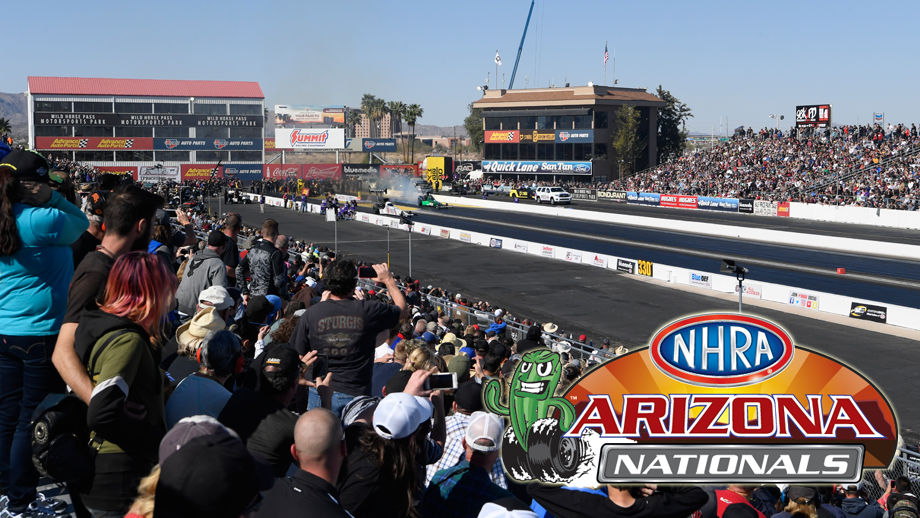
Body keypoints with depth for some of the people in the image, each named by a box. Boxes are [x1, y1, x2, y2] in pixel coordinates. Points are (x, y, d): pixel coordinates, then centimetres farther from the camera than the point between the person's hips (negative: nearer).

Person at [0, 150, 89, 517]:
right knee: (33, 422, 3)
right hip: (40, 335, -7)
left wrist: (46, 199, 6)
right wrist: (51, 197, -7)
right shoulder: (43, 221, -16)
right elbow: (81, 223, 0)